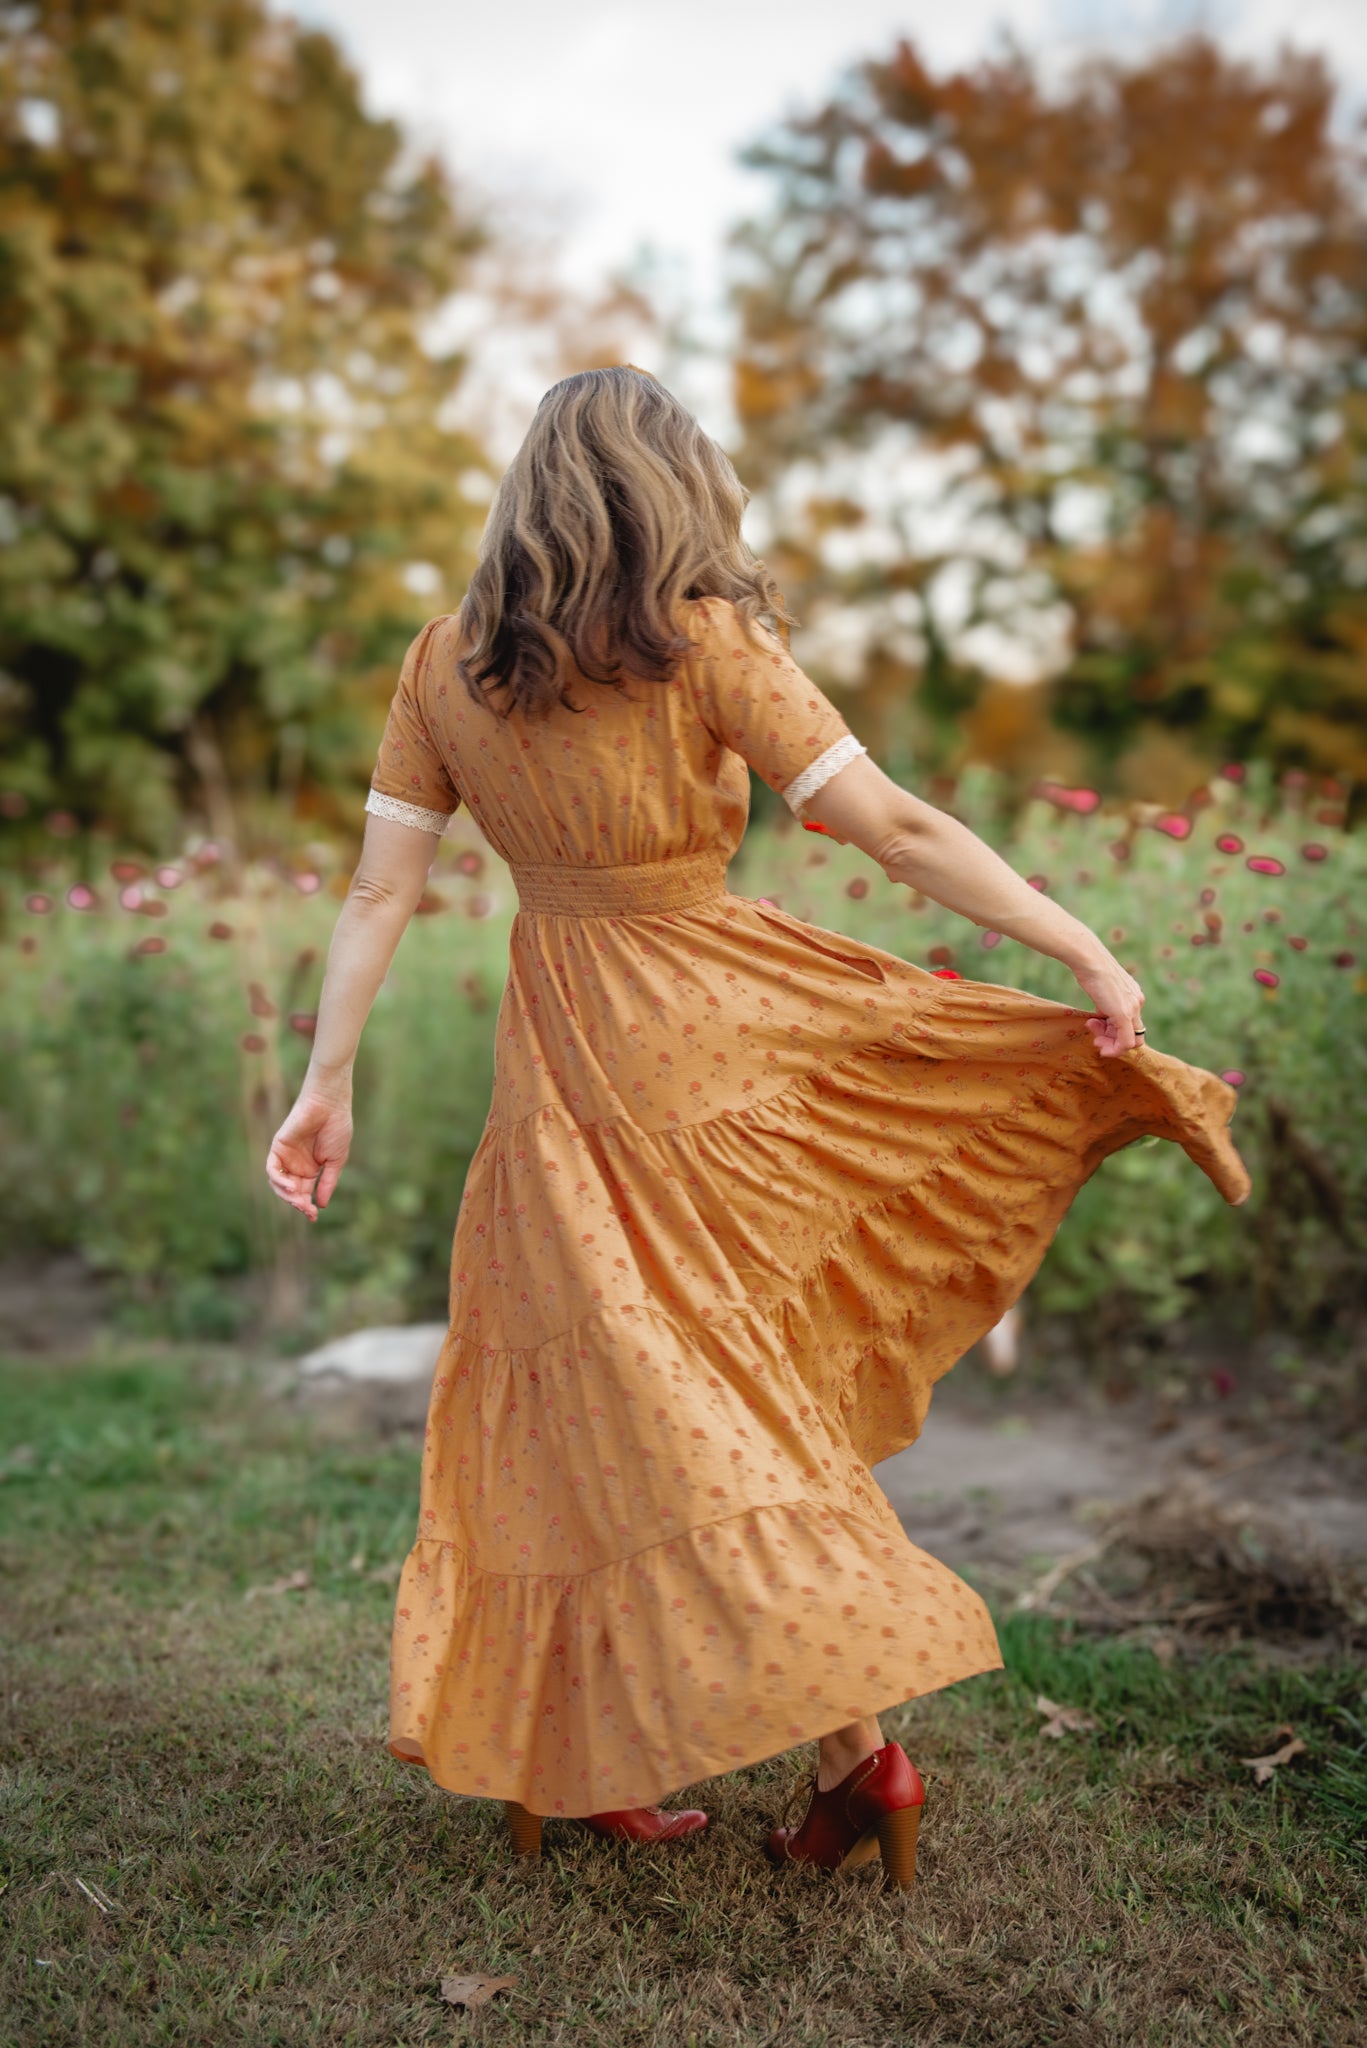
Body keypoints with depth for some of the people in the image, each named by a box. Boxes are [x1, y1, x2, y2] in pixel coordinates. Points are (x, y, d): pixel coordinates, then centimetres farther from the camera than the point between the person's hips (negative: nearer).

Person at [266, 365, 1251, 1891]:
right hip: (722, 1023, -3)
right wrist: (1091, 956, -6)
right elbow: (897, 829, -11)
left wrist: (326, 1084, 9)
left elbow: (379, 887, 3)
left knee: (625, 1390, 12)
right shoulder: (706, 645, -7)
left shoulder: (445, 663, 3)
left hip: (563, 1060, 3)